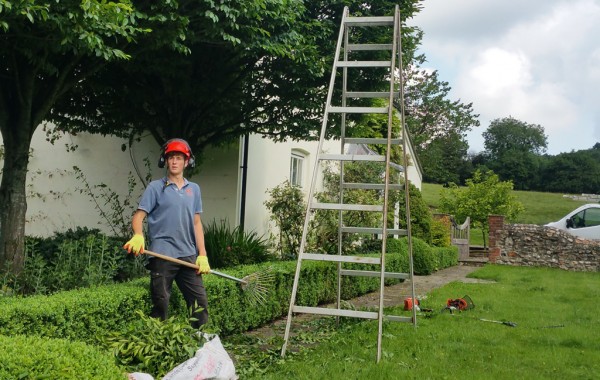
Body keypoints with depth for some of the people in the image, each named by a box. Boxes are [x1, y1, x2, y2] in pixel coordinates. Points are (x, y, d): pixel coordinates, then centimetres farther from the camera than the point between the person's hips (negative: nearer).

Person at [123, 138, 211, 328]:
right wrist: (138, 236, -26)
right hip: (162, 255, -4)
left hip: (189, 255, 4)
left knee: (200, 302, 0)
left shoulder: (194, 189, 14)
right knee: (161, 304, 0)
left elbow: (196, 223, 14)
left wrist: (202, 255, 6)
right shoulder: (156, 187, 3)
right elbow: (138, 216, -4)